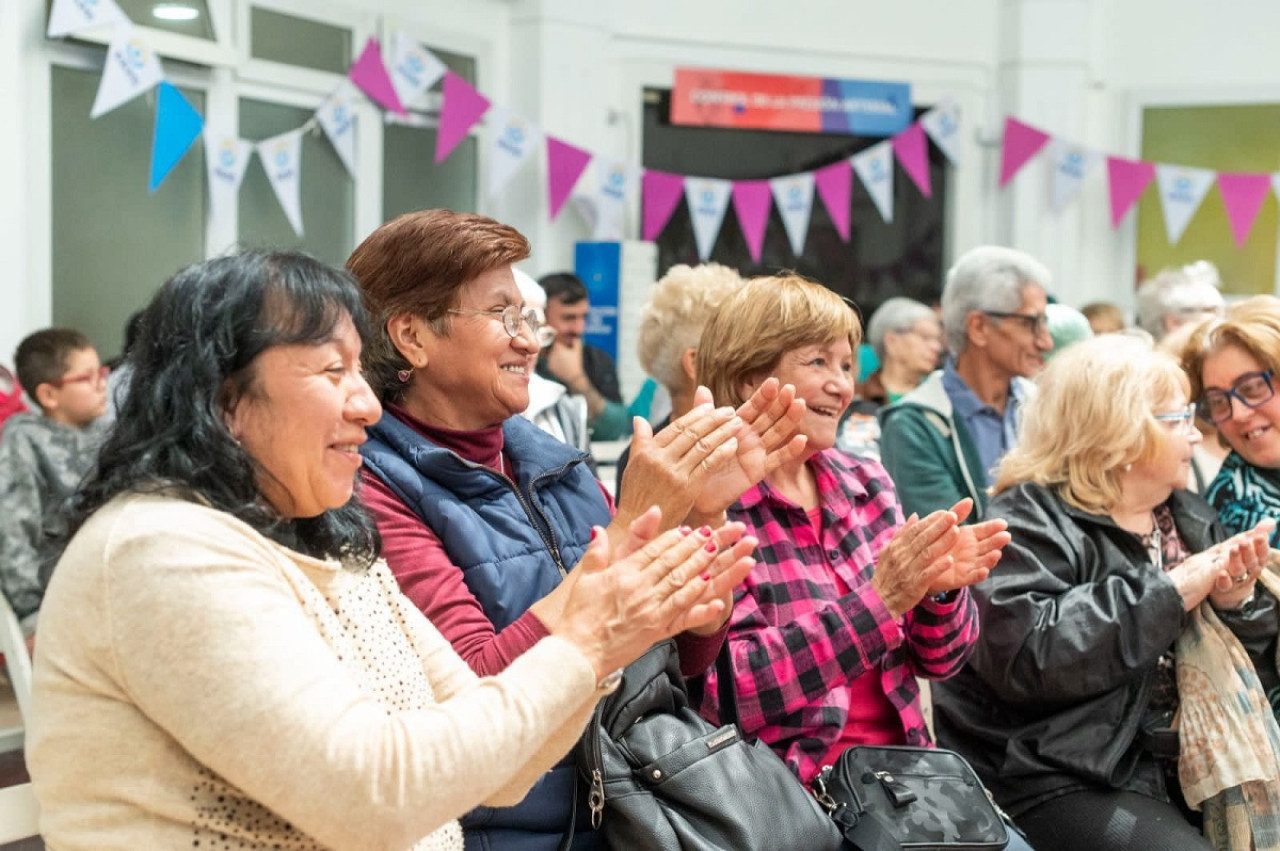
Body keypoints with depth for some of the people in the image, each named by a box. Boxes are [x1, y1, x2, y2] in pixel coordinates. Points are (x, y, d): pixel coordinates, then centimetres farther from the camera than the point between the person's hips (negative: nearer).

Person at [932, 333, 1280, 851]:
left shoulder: (1190, 520, 14)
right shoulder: (1031, 522, -9)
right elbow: (1024, 655, -26)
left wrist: (1237, 603, -6)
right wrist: (1168, 593, -20)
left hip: (1186, 764, 8)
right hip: (1069, 783, -7)